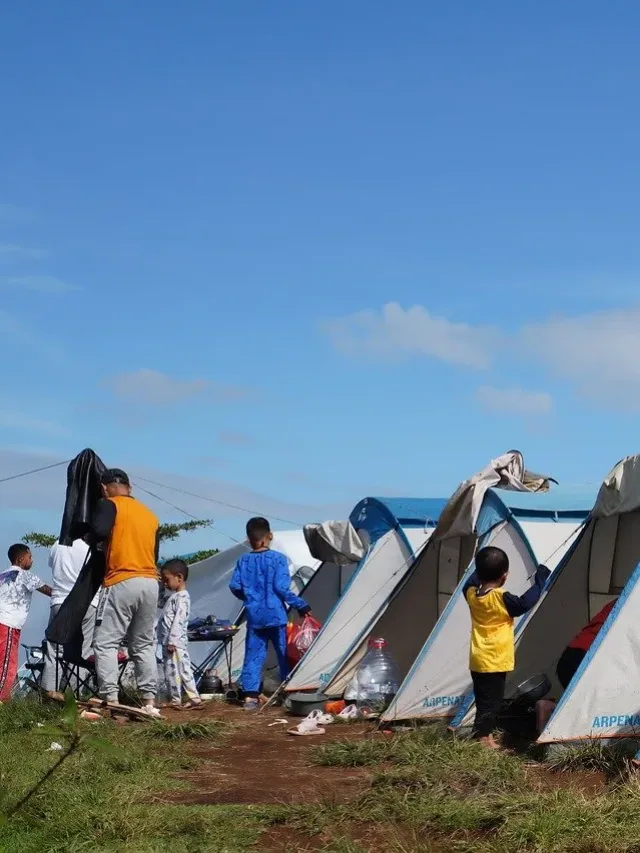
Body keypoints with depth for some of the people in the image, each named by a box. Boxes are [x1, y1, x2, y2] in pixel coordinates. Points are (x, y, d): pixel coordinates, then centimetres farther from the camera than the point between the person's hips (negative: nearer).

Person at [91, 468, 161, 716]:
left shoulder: (109, 505, -1)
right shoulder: (150, 515, 19)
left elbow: (98, 532, -18)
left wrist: (93, 535, 3)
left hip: (122, 583, -6)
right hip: (150, 583, 6)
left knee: (105, 643, -3)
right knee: (143, 645, 13)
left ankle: (111, 701, -12)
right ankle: (150, 702, 8)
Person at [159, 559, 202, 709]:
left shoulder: (182, 597, -13)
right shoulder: (174, 596, 19)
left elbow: (178, 621, -21)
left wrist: (172, 641, -24)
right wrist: (168, 642, 21)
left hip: (175, 642, -10)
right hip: (171, 642, 10)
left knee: (173, 671, -6)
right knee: (184, 670, 8)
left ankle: (176, 700, 0)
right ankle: (194, 698, 8)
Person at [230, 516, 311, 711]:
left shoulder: (243, 561, 3)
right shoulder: (278, 559, -9)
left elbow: (235, 586, 2)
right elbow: (282, 588, -14)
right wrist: (301, 605, -4)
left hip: (254, 617, 3)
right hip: (276, 615, -3)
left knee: (253, 656, 6)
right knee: (285, 655, 8)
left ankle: (250, 696, -2)